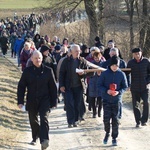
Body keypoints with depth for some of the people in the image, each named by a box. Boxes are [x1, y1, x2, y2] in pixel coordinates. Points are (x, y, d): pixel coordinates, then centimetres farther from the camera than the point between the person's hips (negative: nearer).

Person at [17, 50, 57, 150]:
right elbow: (21, 87, 4)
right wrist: (20, 101, -2)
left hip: (44, 100, -2)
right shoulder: (27, 71, 1)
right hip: (32, 101, 2)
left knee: (44, 119, -18)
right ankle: (35, 138, 38)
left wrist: (54, 102, 1)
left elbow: (53, 87, 3)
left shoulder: (48, 71, -1)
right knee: (33, 121, 15)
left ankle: (44, 140, -26)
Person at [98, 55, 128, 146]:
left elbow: (125, 87, 3)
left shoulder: (121, 74, -3)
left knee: (115, 119, 1)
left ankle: (114, 137, 12)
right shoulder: (105, 73, -5)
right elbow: (99, 84, -1)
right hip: (106, 100, 0)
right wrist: (106, 91, -17)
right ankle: (107, 133, 24)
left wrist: (119, 92, -16)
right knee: (106, 118, -2)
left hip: (117, 99, 0)